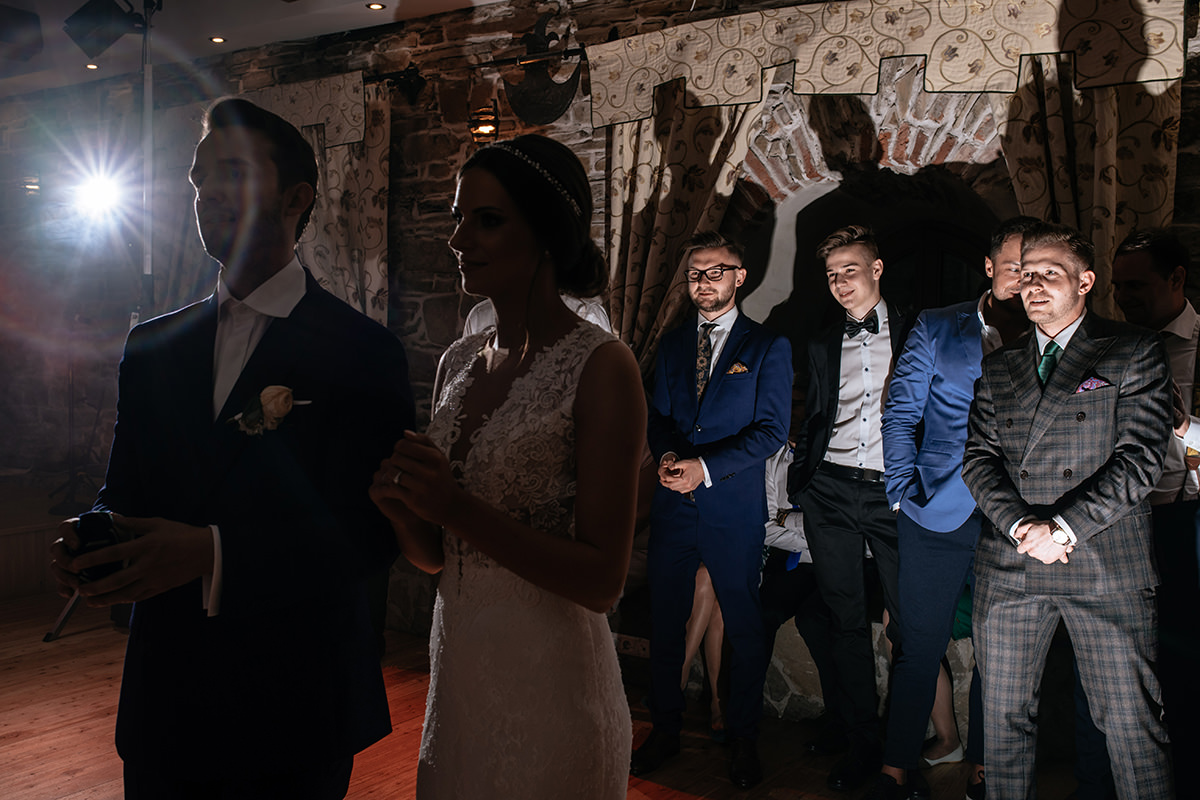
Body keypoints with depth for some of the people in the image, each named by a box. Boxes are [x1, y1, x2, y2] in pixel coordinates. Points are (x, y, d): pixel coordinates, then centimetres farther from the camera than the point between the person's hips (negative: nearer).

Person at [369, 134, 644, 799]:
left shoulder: (601, 366, -15)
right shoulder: (458, 361, 4)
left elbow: (601, 581, -17)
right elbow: (434, 555, 9)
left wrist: (457, 507, -24)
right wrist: (399, 502, -12)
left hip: (550, 679, -6)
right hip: (456, 666, 6)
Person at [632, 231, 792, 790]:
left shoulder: (768, 346, 0)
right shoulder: (672, 344, 13)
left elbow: (772, 429, -7)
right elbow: (658, 416, 13)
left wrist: (705, 466, -16)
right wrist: (667, 456, -9)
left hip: (735, 510, -3)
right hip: (673, 505, 4)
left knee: (743, 627, 6)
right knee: (665, 622, 10)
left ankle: (743, 738, 23)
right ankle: (665, 730, 27)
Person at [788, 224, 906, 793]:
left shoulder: (913, 334, 6)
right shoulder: (823, 345, 15)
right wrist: (799, 481, 9)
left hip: (893, 491, -2)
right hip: (831, 492, 3)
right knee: (847, 620, 6)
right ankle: (861, 743, 17)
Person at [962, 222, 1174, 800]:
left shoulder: (1135, 352, 3)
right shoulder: (998, 368, 14)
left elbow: (1140, 456, -7)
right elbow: (978, 456, 6)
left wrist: (1063, 526, -14)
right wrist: (1022, 526, -11)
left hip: (1108, 565, -3)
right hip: (1009, 568, 4)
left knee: (1132, 724, 0)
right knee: (1004, 717, 10)